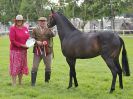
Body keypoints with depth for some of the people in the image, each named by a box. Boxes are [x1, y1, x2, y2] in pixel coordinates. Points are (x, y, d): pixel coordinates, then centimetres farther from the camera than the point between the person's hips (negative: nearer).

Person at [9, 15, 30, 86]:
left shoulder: (25, 28, 9)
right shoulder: (13, 28, -8)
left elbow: (28, 38, 15)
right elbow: (12, 40, -13)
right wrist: (22, 45, -18)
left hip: (23, 50, 6)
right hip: (15, 50, -6)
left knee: (22, 66, 11)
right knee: (15, 66, -6)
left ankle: (20, 82, 22)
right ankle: (14, 84, 0)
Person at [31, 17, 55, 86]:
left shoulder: (48, 30, 5)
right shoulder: (35, 30, 7)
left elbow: (53, 35, -14)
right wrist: (37, 42, -18)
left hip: (47, 51, 1)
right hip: (37, 51, 0)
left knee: (48, 67, 7)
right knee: (34, 67, 1)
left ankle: (47, 82, 22)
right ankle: (33, 82, 9)